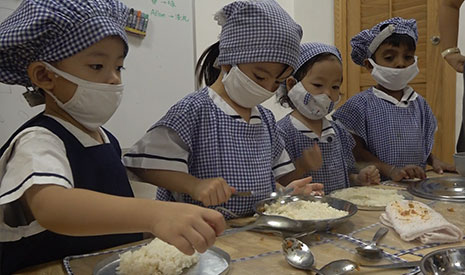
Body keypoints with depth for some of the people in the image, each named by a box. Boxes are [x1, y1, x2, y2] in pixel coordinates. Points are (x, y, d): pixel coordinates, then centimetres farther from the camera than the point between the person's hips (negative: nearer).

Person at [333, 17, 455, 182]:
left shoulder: (419, 103, 13)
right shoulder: (361, 104, -5)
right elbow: (356, 151, -8)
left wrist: (435, 161, 6)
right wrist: (390, 170, -17)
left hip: (416, 184, 6)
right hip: (378, 186, -6)